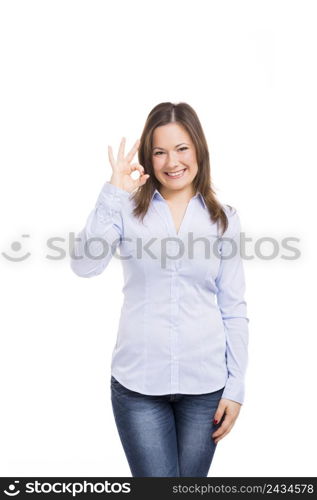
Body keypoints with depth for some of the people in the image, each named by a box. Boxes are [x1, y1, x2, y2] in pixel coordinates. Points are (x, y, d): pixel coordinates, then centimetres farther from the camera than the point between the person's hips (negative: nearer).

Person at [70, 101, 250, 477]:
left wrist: (235, 387, 0)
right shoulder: (128, 209, -1)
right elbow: (84, 265, -16)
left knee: (192, 477, 14)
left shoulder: (223, 218, 3)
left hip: (204, 383, 2)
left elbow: (233, 309, 3)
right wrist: (113, 194, -20)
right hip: (138, 382, -1)